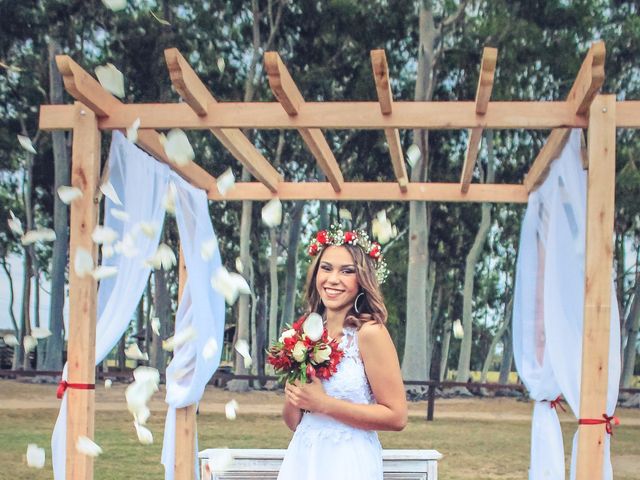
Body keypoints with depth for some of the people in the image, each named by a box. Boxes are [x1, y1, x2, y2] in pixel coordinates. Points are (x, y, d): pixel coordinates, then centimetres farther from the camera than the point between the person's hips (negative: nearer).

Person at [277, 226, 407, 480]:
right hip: (302, 459, 5)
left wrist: (323, 403, -17)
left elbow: (396, 417, -16)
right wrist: (293, 398, -11)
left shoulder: (369, 332, -12)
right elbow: (293, 422, 10)